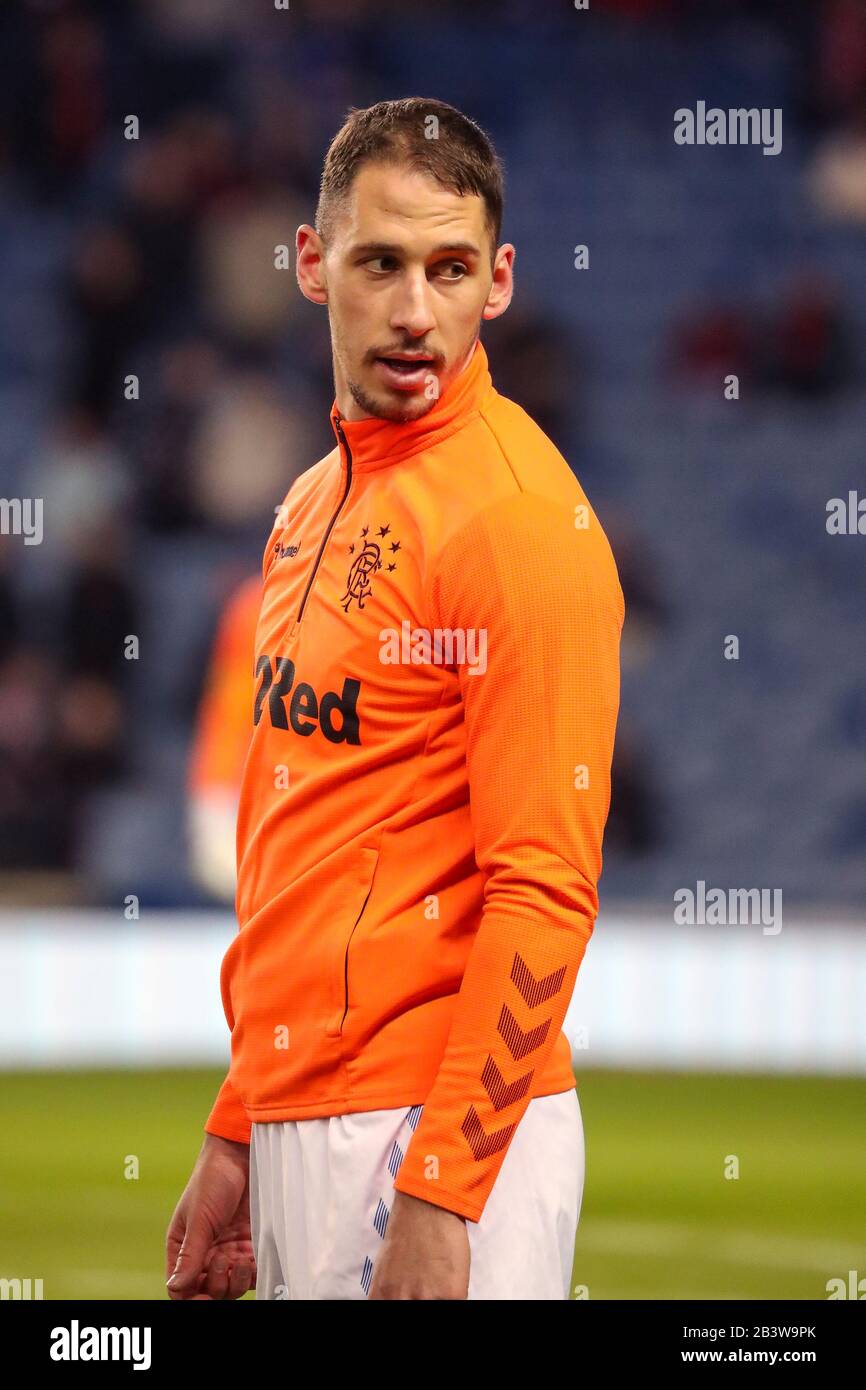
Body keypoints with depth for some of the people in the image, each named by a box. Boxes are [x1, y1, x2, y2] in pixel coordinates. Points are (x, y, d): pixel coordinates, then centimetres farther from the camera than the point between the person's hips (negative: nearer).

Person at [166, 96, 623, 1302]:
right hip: (297, 1116, 8)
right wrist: (238, 1136, 18)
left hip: (439, 1141, -8)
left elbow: (545, 887, -18)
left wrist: (440, 1193, -21)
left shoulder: (517, 515, -13)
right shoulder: (317, 504, 14)